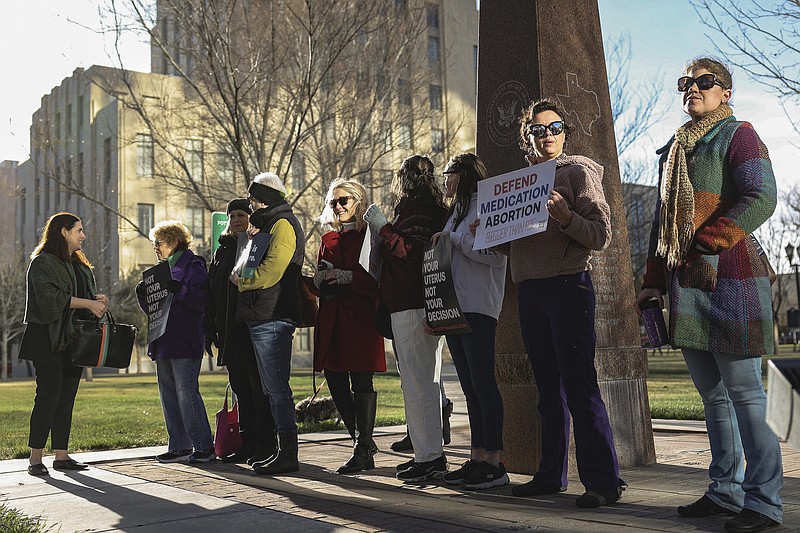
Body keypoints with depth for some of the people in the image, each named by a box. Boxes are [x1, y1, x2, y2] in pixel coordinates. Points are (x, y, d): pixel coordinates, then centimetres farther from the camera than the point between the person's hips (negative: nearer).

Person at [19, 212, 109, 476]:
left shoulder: (79, 264, 21)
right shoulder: (42, 262, -6)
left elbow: (86, 295, 25)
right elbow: (50, 296, -18)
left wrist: (97, 300, 2)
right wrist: (88, 302, -19)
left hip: (73, 340, 8)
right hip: (49, 340, -8)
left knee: (66, 399, 8)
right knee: (48, 397, -8)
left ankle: (61, 455, 12)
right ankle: (35, 458, -3)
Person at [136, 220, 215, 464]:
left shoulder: (192, 266, -4)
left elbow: (203, 301, -16)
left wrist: (179, 289, -26)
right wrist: (143, 294, 4)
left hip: (185, 343, -9)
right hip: (164, 343, 9)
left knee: (187, 393, -10)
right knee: (168, 395, 9)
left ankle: (204, 446, -3)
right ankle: (179, 446, 15)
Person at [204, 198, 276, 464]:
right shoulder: (222, 251, 18)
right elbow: (211, 294, 18)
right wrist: (210, 330, 12)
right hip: (230, 333, 7)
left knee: (260, 388, -4)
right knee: (241, 389, 11)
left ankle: (266, 445, 1)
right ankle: (247, 444, 18)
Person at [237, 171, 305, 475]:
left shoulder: (282, 224, -9)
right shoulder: (269, 224, 24)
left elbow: (270, 271, -20)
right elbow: (252, 266, 20)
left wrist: (241, 280, -4)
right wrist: (250, 240, 5)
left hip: (272, 319, -11)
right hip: (262, 318, 11)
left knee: (277, 389, -9)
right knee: (272, 390, 13)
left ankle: (288, 455, -6)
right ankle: (284, 451, 19)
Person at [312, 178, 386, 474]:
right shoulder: (328, 239, 20)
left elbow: (378, 280, -7)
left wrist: (347, 276, -18)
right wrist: (320, 279, 1)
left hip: (361, 317, -6)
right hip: (331, 320, 6)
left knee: (361, 383, -7)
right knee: (336, 382, 4)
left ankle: (362, 451, -2)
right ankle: (363, 441, 18)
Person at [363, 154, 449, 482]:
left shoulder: (415, 206, -10)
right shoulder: (433, 208, 20)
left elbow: (410, 251, -21)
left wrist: (382, 228, -11)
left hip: (411, 307, -11)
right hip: (424, 304, 11)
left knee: (417, 384, -7)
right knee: (427, 383, 13)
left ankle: (428, 458, -4)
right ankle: (431, 455, 20)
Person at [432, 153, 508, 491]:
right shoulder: (457, 211, 23)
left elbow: (496, 253, -18)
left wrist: (453, 238, -12)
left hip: (478, 309, -9)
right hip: (454, 309, 9)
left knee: (483, 384, -9)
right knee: (470, 387, 8)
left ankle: (494, 463, -6)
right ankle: (476, 460, 11)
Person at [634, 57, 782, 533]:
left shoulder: (737, 135, -1)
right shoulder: (673, 149, 22)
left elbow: (761, 198, -15)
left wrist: (706, 244, -22)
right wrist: (655, 280, 18)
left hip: (729, 279, -7)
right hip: (686, 285, 7)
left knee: (743, 391, -6)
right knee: (712, 394, 10)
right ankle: (726, 490, 18)